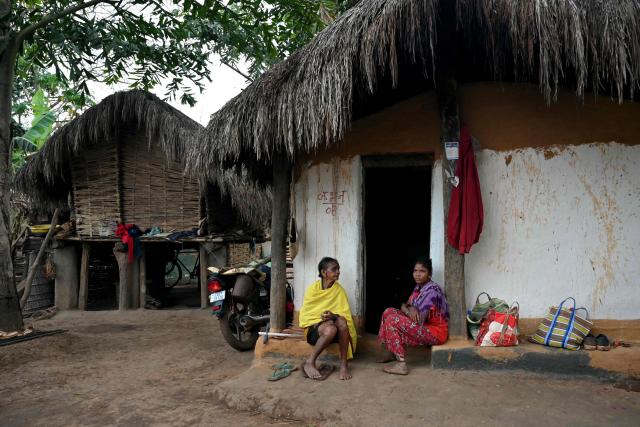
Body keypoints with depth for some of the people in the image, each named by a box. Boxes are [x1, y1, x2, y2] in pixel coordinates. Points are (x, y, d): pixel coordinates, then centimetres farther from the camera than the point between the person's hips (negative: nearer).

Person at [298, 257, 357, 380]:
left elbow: (344, 313, -3)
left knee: (341, 321, -33)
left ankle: (343, 364, -26)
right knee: (330, 329, -37)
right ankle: (309, 363, -24)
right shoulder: (313, 289, -3)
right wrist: (323, 319, -18)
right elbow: (304, 314, -3)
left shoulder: (339, 290, 2)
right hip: (314, 327, -2)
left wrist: (333, 316, -26)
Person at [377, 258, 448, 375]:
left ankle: (401, 364, -20)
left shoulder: (431, 290, -22)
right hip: (423, 326, 9)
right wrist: (409, 310, -18)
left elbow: (419, 320, -26)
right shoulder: (418, 287, 7)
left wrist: (410, 310, -6)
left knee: (392, 321, -21)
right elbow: (405, 305, 6)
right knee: (388, 312, 4)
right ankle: (389, 352, 13)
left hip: (435, 332, -9)